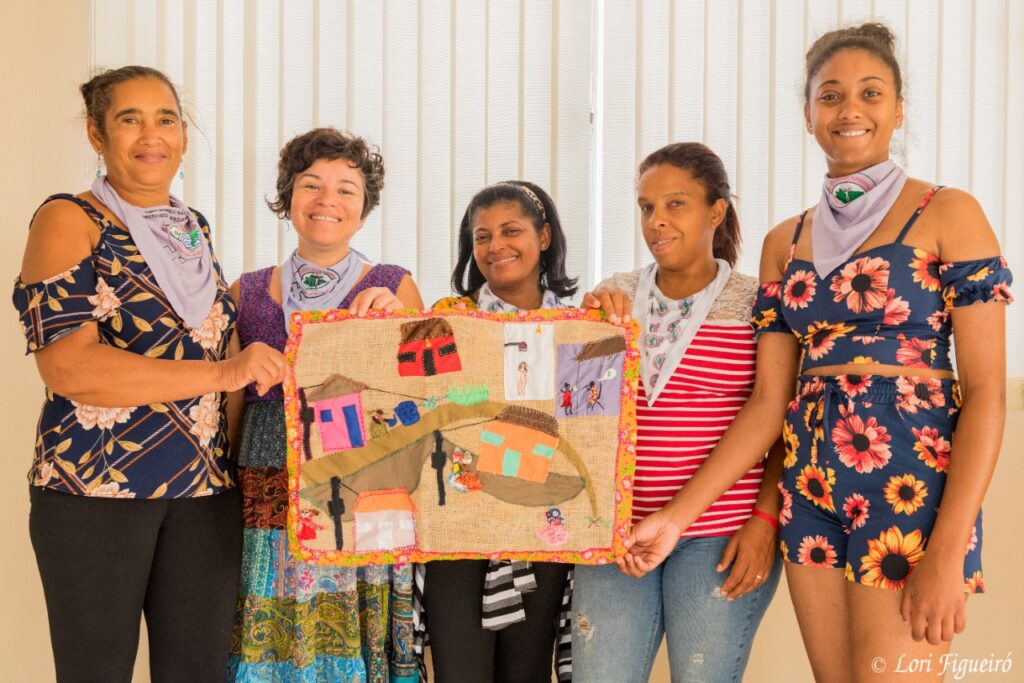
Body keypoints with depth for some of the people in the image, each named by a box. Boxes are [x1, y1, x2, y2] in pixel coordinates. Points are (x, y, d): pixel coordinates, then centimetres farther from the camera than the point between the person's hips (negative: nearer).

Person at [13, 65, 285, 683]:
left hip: (206, 491, 5)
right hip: (94, 487, -5)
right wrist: (220, 373, -22)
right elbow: (66, 365, -18)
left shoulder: (196, 229, 14)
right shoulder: (69, 221, -5)